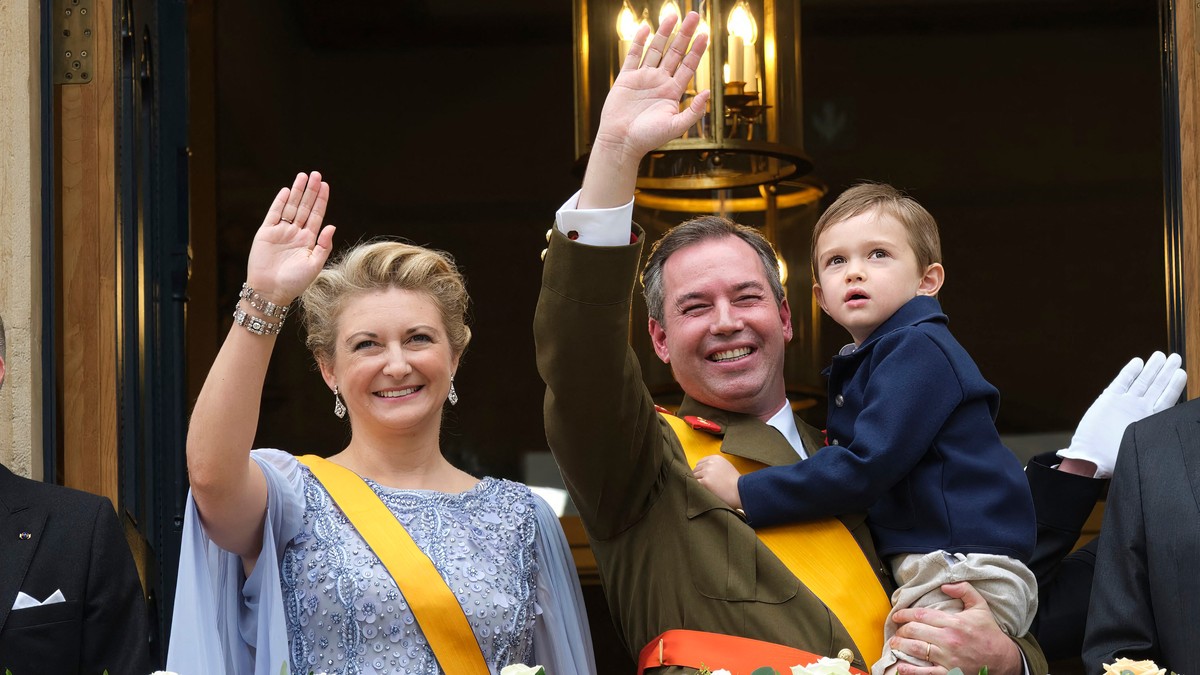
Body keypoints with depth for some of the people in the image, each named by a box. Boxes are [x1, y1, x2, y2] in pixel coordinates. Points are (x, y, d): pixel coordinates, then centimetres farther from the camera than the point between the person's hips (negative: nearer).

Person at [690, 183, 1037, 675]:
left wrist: (744, 492, -13)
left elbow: (864, 470, -19)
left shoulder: (920, 350, -12)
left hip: (967, 572, -10)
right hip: (918, 570, 10)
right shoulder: (858, 366, 19)